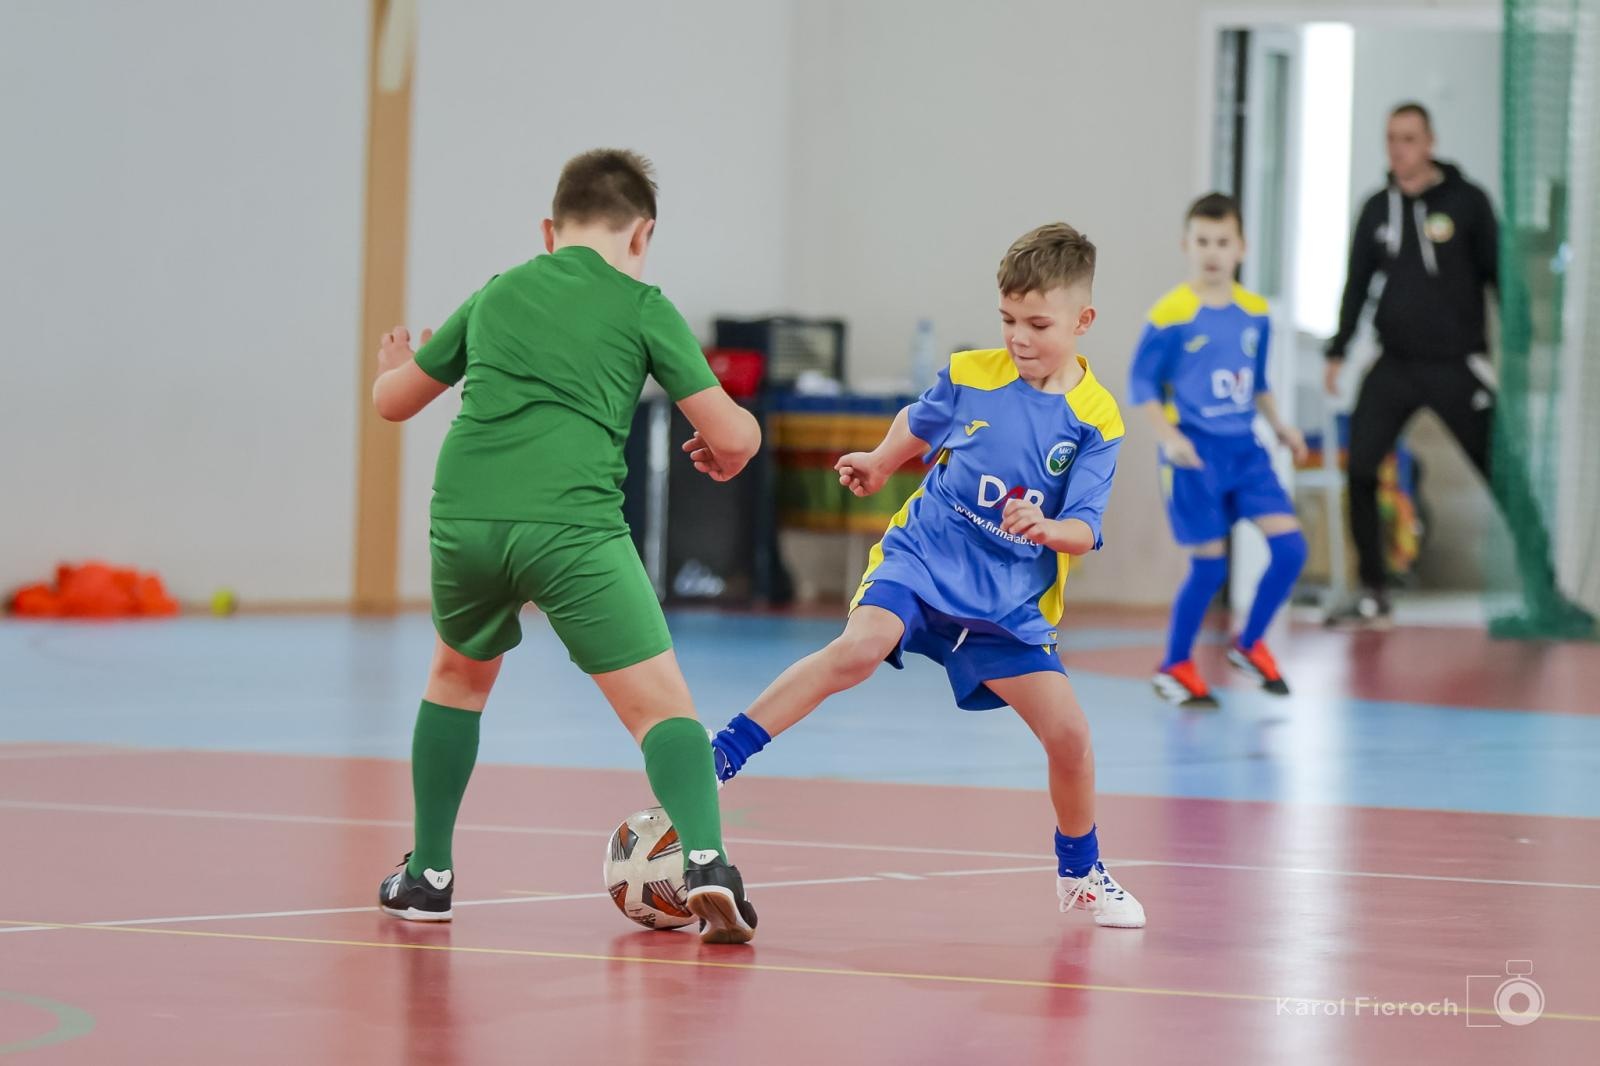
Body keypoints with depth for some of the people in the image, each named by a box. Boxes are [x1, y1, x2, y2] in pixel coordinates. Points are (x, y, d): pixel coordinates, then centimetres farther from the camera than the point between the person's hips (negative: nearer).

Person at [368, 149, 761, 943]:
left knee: (459, 676, 30)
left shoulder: (497, 294, 22)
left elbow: (392, 400, 34)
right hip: (571, 524, -4)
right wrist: (728, 450, 30)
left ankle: (426, 875, 32)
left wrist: (397, 365, 57)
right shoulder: (640, 305, 10)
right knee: (660, 703, -3)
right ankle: (705, 863, -26)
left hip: (464, 518, 4)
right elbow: (734, 437, 6)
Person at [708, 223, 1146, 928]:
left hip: (1010, 599, 1)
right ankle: (717, 760, -30)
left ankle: (1081, 872, 21)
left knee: (1068, 733, -6)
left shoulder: (1094, 420, -7)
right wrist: (879, 465, 25)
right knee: (861, 646, -31)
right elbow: (918, 426, 22)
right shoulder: (968, 376, -2)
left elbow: (1083, 530, -12)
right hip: (923, 558, -1)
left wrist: (1046, 528, -30)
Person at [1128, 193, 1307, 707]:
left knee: (1290, 546, -5)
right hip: (1196, 453, -5)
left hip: (1244, 450, 5)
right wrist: (1168, 436, -19)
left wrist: (1278, 423, 7)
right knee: (1209, 564, -2)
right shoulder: (1171, 314, -12)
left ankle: (1250, 643, 15)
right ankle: (1175, 666, 17)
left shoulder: (1255, 313, 4)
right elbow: (1142, 383, -8)